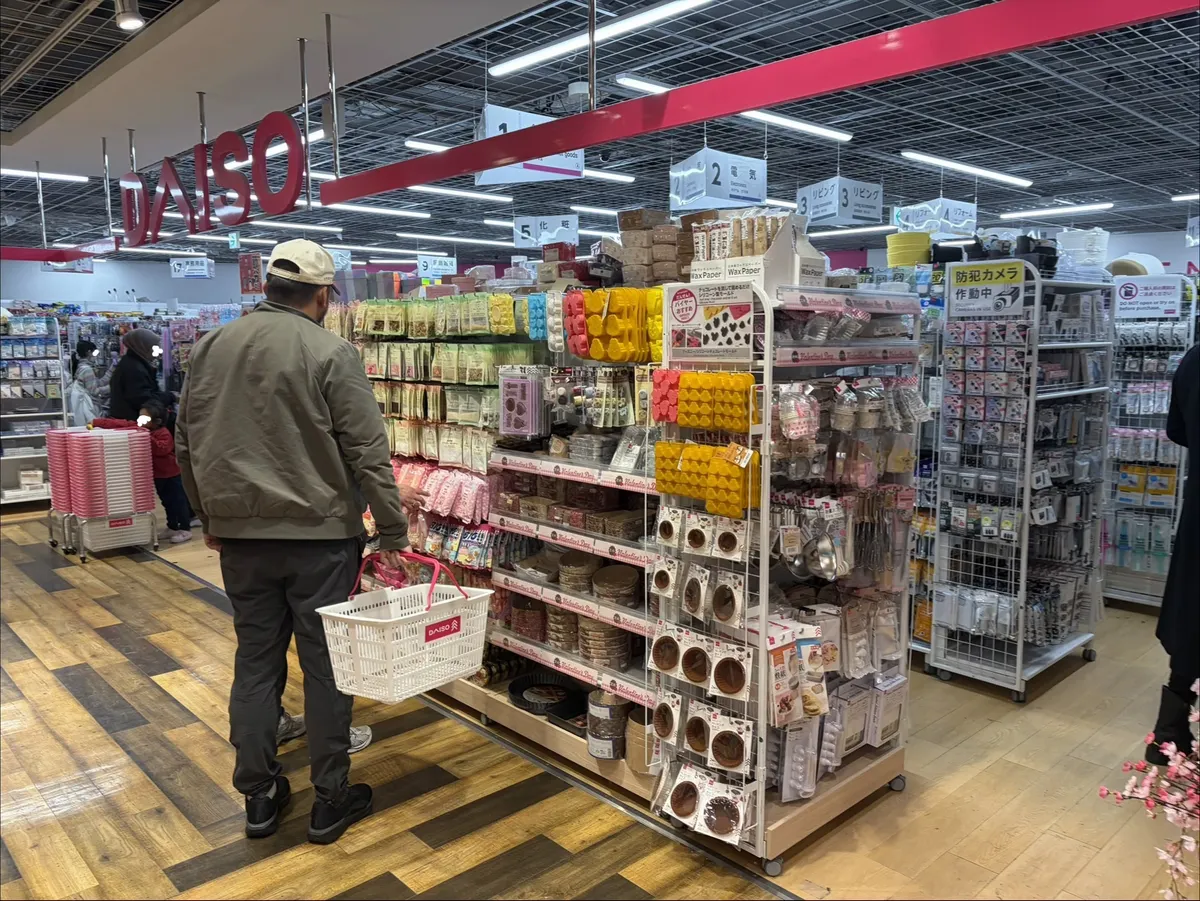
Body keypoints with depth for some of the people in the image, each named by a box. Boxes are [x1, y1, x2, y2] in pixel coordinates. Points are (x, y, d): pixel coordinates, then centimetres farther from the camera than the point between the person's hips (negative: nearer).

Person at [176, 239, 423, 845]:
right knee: (326, 665, 6)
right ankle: (331, 801, 19)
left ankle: (258, 796, 26)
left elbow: (187, 444, 13)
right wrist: (393, 530, -6)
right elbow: (368, 452, -14)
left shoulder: (211, 347, 6)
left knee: (255, 661, 15)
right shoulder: (330, 353, -12)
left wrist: (211, 516, 24)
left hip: (241, 536, 5)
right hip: (319, 535, -5)